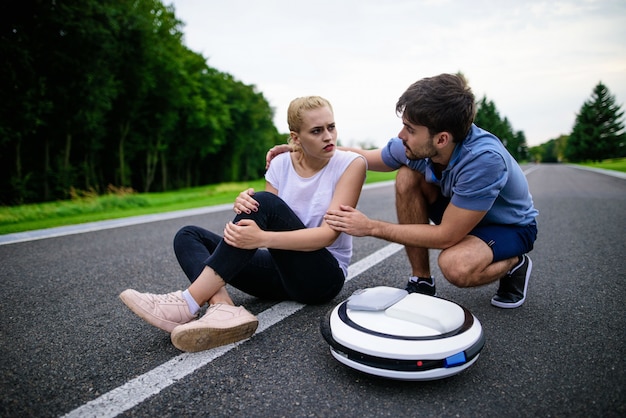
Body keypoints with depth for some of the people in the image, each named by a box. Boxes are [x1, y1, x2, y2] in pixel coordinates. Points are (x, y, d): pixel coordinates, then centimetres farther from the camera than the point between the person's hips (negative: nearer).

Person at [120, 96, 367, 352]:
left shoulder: (351, 164, -9)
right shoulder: (281, 164, 2)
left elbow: (329, 233, -20)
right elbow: (263, 225, -1)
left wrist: (262, 238, -34)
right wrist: (244, 208, -25)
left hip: (323, 276, -5)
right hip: (284, 271, 5)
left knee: (266, 202, -28)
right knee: (189, 236, -5)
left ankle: (189, 304, -30)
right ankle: (223, 308, -33)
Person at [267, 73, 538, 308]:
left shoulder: (484, 159, -39)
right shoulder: (415, 146, -20)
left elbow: (446, 235, -34)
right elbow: (365, 157, -1)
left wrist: (371, 228, -31)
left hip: (510, 226, -5)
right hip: (458, 210, 6)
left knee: (455, 265, -38)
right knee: (407, 178, -21)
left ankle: (515, 265, -1)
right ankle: (421, 281, -8)